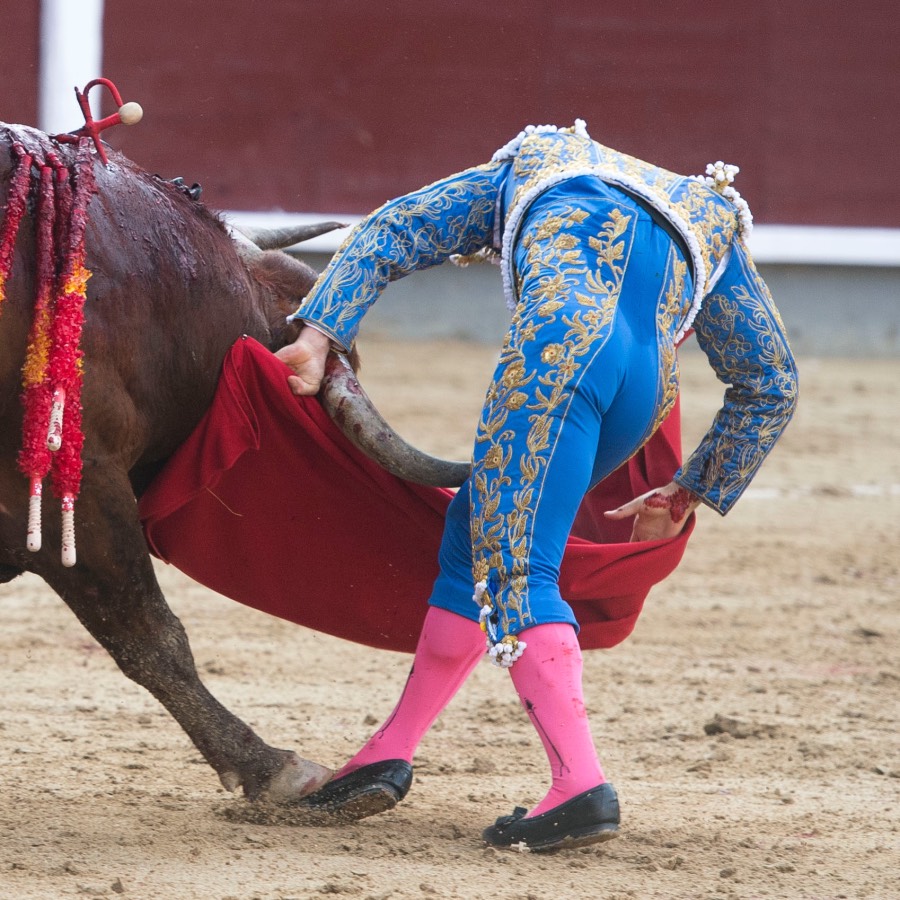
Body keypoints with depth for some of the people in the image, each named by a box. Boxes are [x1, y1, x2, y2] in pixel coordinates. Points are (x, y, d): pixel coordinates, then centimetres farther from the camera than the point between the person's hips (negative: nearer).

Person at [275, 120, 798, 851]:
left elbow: (394, 232, 23)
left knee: (513, 567, -7)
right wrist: (690, 495, 47)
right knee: (483, 531, 19)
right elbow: (771, 385, 39)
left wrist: (317, 337, 12)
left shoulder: (534, 168, 35)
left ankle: (581, 786, -21)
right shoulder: (712, 221, 40)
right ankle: (390, 756, 23)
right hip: (646, 383, 5)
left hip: (565, 335, -5)